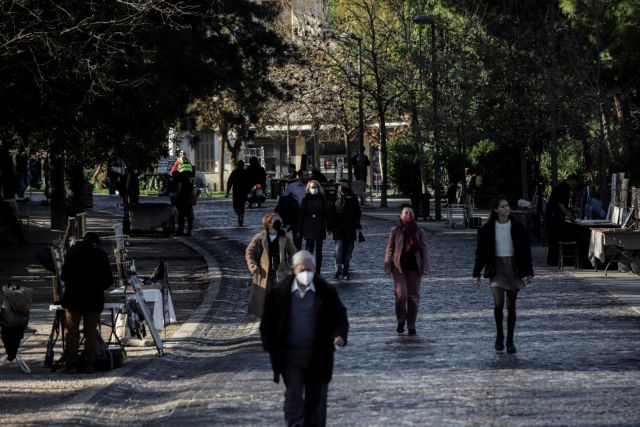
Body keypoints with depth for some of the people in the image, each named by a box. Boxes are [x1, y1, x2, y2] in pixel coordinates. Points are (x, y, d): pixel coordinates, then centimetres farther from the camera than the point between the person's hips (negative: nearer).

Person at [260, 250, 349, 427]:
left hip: (318, 355, 1)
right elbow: (267, 321, 6)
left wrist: (340, 335, -17)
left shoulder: (326, 292, -2)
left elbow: (340, 317, 3)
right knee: (293, 393, -12)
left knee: (316, 397, 8)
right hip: (290, 353, -1)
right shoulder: (280, 292, -2)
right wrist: (269, 345, -3)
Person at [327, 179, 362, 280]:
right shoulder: (335, 197, 4)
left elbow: (357, 213, 10)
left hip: (350, 229, 2)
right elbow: (330, 213, 6)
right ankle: (338, 270, -13)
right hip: (338, 228, -1)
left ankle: (345, 270, 14)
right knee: (338, 247, -14)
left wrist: (357, 226, 1)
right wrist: (330, 226, 1)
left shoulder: (353, 198, 6)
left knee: (348, 249, 5)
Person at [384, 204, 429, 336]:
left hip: (414, 268, 2)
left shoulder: (419, 232, 4)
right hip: (399, 268, -2)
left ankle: (411, 325, 13)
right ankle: (401, 321, 9)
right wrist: (387, 266, 0)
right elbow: (389, 249, 4)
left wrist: (425, 267, -1)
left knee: (413, 297, 4)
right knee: (401, 295, -13)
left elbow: (425, 249, 6)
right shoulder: (395, 231, 1)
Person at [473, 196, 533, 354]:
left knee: (511, 306, 5)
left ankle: (510, 341, 15)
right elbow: (480, 251, 4)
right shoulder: (488, 229, 0)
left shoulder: (518, 228, 2)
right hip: (496, 268, -1)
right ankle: (499, 335, 4)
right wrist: (476, 273, 2)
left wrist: (529, 272, 5)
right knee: (498, 303, -17)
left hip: (514, 267, 1)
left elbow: (526, 250, 7)